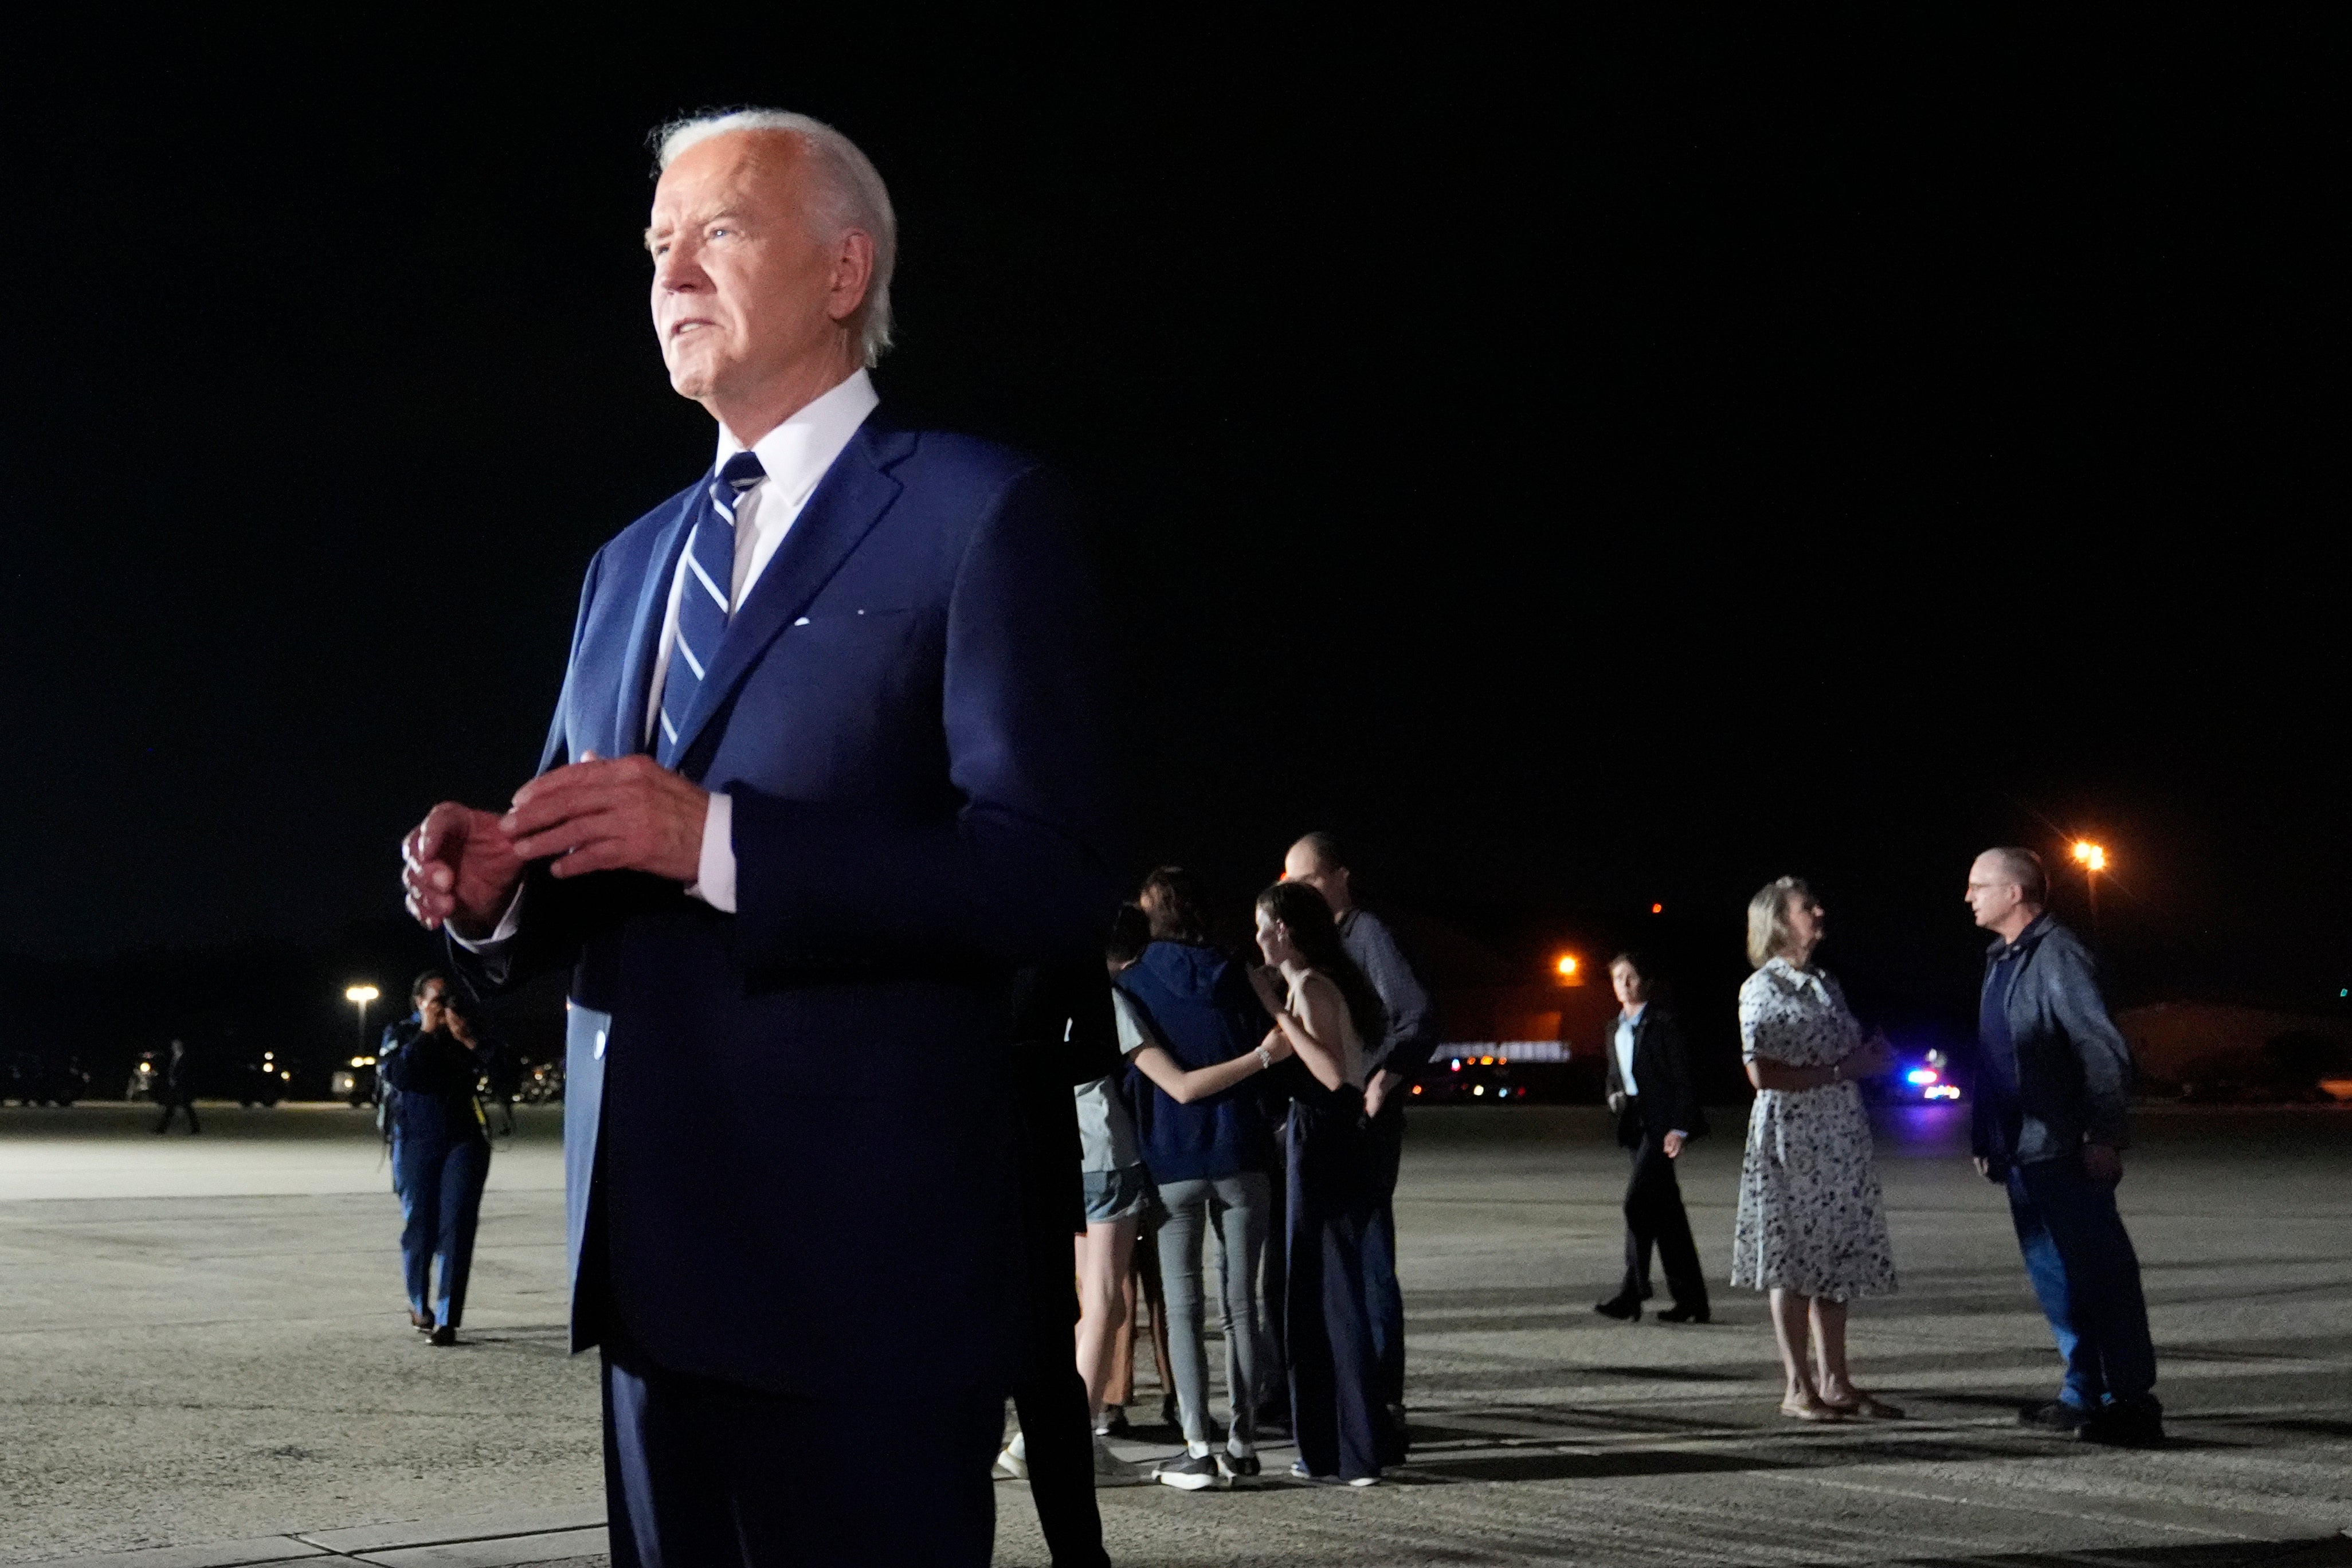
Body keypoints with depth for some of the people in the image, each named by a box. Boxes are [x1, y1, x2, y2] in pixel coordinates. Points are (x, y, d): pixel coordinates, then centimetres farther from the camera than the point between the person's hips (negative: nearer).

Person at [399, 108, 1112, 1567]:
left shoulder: (983, 514, -6)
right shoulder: (631, 563, 18)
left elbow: (1053, 882, -16)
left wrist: (717, 839, -24)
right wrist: (494, 885, -3)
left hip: (860, 1273, -7)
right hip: (653, 1255, 7)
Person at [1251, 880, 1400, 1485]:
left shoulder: (1310, 986, -13)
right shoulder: (1332, 980, 15)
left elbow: (1333, 1073, -24)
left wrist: (1276, 1008, -22)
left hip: (1322, 1143, -10)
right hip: (1342, 1140, 10)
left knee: (1324, 1291, -3)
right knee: (1330, 1288, 16)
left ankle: (1348, 1452, 2)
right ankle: (1361, 1440, 23)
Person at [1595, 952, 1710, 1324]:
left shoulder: (1662, 1023, -7)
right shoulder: (1616, 1029, 16)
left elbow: (1683, 1078, -10)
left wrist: (1679, 1128, -16)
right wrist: (1614, 1098, 3)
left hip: (1662, 1123, -8)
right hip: (1636, 1125, 8)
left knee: (1638, 1201, -16)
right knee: (1666, 1211, 9)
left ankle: (1632, 1293, -13)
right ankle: (1690, 1298, 14)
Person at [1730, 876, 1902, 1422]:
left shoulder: (1827, 985, 16)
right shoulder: (1762, 989, -8)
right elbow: (1763, 1074, -17)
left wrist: (1874, 1059, 3)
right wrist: (1841, 1071, -16)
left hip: (1840, 1140, 7)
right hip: (1791, 1137, -7)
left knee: (1837, 1259, 8)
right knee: (1795, 1262, -3)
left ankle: (1835, 1382, 14)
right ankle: (1799, 1388, 3)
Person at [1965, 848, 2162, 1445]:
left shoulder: (2058, 956, -12)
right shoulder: (2001, 960, 16)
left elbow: (2105, 1052, -16)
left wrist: (2102, 1137, -18)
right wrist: (1986, 1139, 18)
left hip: (2066, 1154, -9)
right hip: (2023, 1151, 10)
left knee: (2099, 1274, -5)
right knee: (2055, 1277, 13)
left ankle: (2133, 1401, 0)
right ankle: (2083, 1396, 21)